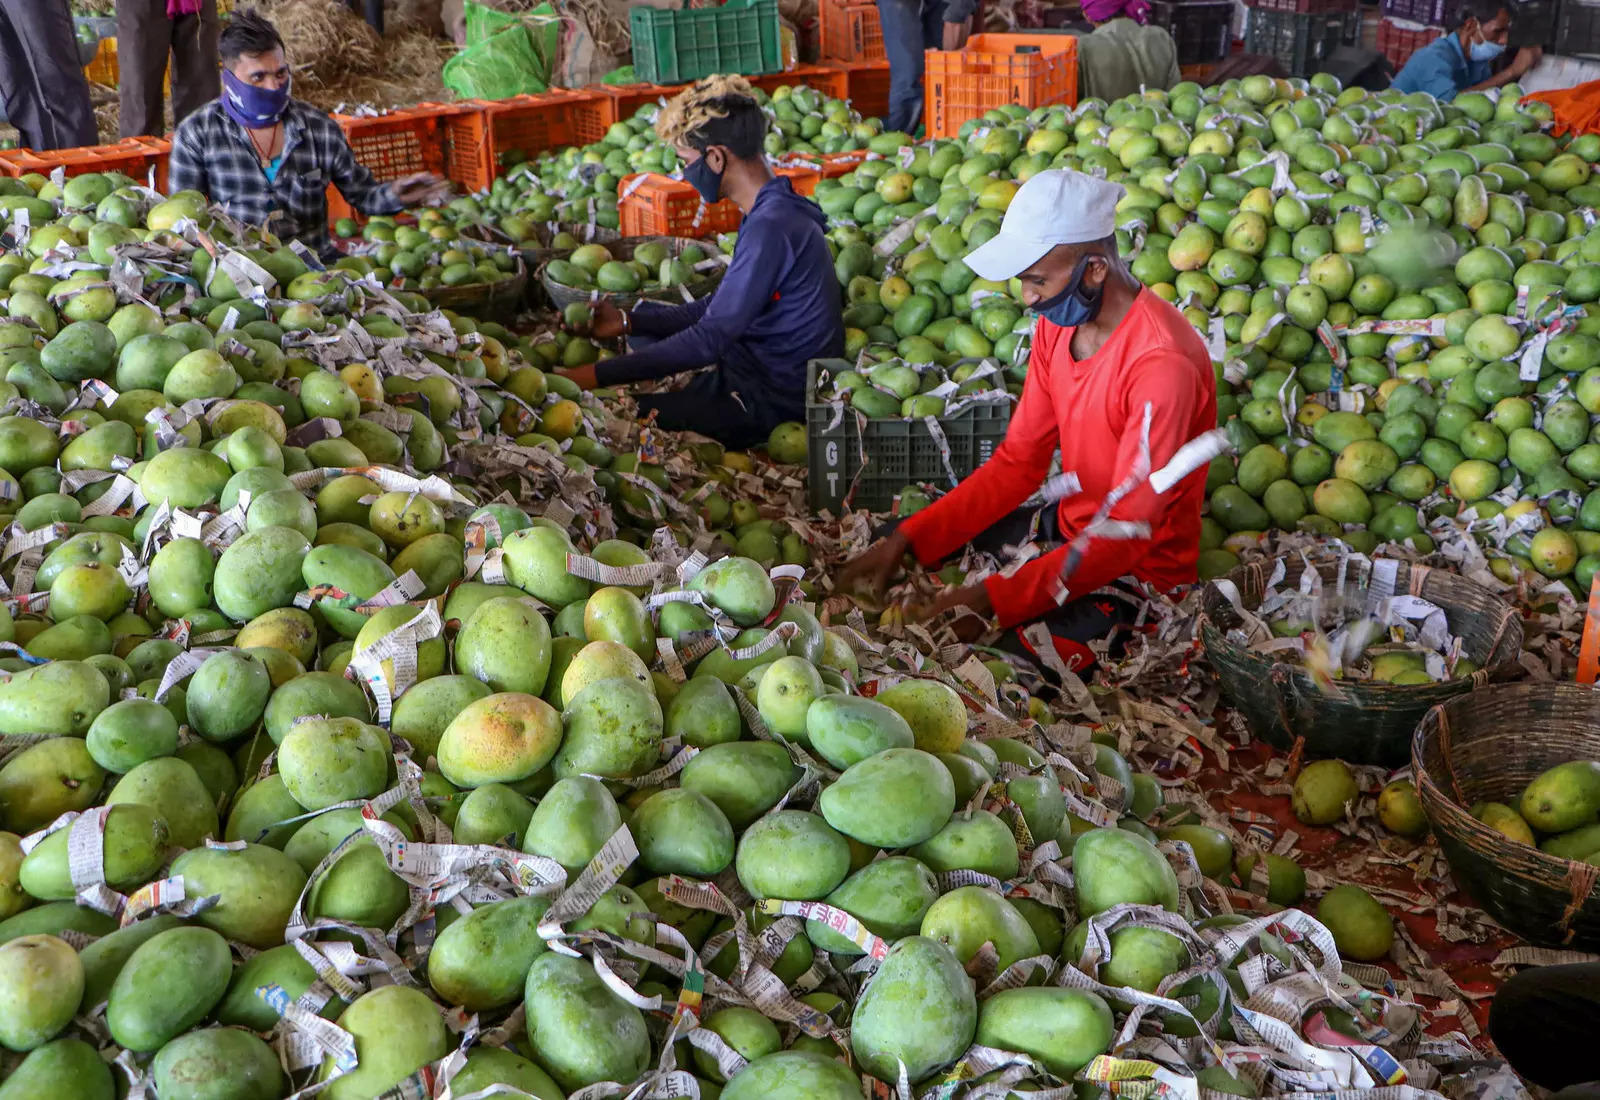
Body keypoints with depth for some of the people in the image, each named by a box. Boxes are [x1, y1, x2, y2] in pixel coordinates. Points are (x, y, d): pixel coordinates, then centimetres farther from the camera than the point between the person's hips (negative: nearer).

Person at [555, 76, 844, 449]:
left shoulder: (771, 227, -26)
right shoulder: (772, 212, 7)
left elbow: (711, 338, -27)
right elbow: (722, 308, 12)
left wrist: (601, 374, -24)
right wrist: (627, 321, 5)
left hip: (771, 401, -11)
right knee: (644, 314, 25)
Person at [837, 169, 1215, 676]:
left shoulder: (1162, 364, -30)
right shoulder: (1058, 323, -3)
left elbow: (1125, 534, -28)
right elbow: (1016, 463, 0)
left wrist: (993, 599, -31)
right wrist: (908, 538, -10)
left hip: (1138, 567, -8)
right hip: (1067, 524, 8)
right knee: (892, 551, 5)